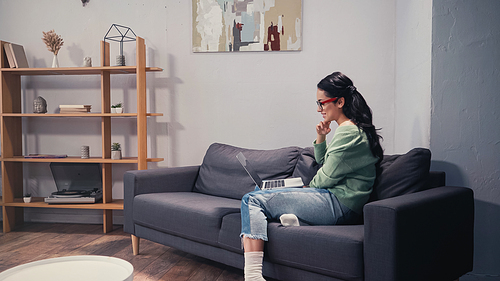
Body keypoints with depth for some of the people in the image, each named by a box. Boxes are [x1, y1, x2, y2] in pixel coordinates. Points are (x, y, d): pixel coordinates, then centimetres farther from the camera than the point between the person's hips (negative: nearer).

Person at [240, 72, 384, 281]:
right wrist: (321, 140, 10)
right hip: (334, 202, 11)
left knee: (252, 200, -13)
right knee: (260, 193, 16)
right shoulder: (355, 129, 18)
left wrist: (309, 187, 8)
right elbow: (324, 165, 27)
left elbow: (327, 178, -13)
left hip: (337, 203, -11)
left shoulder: (348, 132, -14)